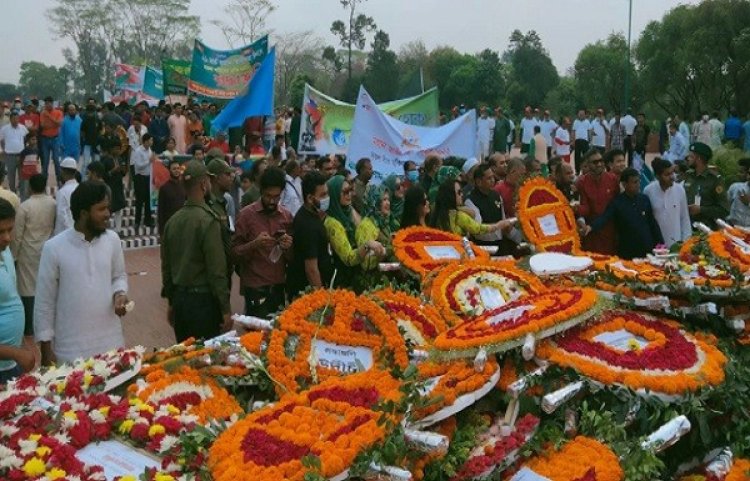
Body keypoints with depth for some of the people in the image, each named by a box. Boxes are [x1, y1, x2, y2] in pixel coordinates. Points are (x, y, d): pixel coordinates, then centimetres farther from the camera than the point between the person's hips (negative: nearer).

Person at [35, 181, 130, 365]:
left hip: (110, 342, 3)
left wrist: (120, 293, -8)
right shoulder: (54, 248, -11)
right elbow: (44, 302, -4)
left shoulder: (112, 239, -1)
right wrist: (46, 347, -2)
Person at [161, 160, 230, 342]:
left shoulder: (172, 221, 5)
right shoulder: (208, 220, -15)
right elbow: (217, 270, -16)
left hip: (179, 298, 7)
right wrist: (225, 309, -11)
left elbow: (166, 266, 12)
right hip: (203, 300, -7)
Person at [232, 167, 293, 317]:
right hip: (255, 287, -4)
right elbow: (235, 252, -6)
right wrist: (254, 244, -23)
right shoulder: (247, 214, -6)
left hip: (278, 286, 4)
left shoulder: (287, 216, 7)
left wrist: (288, 247, -9)